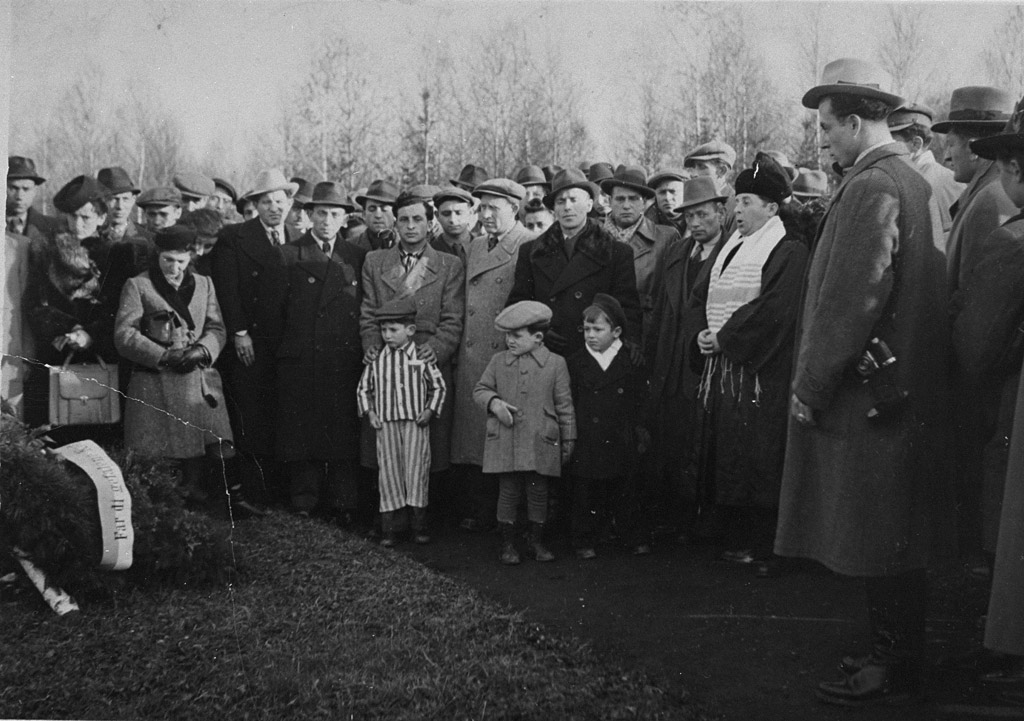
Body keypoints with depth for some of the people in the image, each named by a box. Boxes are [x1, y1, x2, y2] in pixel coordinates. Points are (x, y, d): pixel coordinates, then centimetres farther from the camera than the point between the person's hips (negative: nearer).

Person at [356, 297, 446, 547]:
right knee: (388, 471, 4)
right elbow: (364, 389, 13)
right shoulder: (376, 359, 3)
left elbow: (438, 386, 6)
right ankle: (388, 530, 11)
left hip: (416, 423, -1)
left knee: (417, 470, 2)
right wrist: (369, 412, 2)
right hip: (386, 423, 1)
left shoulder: (423, 357, -2)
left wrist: (430, 410, -5)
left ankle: (419, 526, 15)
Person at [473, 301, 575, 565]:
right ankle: (508, 544, 18)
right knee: (508, 492, 6)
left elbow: (564, 405, 3)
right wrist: (494, 402, -11)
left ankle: (537, 541, 23)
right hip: (505, 442, 1)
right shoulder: (498, 361, 5)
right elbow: (480, 390, 11)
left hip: (540, 443, -1)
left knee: (538, 493, 7)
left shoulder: (555, 363, 0)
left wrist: (568, 440, 4)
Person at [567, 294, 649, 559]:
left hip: (621, 443, 0)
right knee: (585, 495, 5)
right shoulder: (574, 363, 4)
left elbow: (641, 402, 6)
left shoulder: (631, 363, 3)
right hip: (585, 443, 0)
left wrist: (640, 431, 0)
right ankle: (584, 542, 16)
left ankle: (637, 538, 20)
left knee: (626, 494, 7)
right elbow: (566, 404, 4)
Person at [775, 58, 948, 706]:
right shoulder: (916, 182, 13)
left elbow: (851, 300, -21)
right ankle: (897, 652, 29)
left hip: (870, 396, -10)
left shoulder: (870, 187, -16)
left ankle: (894, 674, 13)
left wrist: (810, 387, -13)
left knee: (879, 546, 1)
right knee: (897, 543, 17)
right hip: (909, 392, 10)